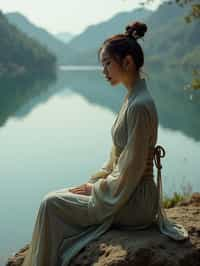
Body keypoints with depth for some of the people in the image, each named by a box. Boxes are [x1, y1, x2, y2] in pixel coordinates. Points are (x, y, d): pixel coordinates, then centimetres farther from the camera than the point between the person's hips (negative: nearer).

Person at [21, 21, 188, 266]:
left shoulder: (140, 106, -23)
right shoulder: (132, 98, 8)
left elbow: (130, 172, -21)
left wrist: (95, 188, -9)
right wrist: (94, 181, 7)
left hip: (132, 202, -9)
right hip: (124, 192, 9)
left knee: (51, 204, -5)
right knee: (56, 197, 12)